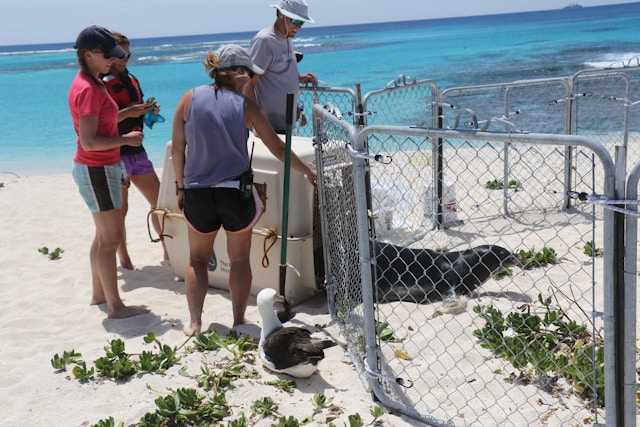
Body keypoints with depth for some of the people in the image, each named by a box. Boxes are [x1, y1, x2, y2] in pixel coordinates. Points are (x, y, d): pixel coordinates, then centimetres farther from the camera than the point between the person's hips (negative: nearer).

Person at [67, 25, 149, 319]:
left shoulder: (90, 83, 10)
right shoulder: (88, 90, -21)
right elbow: (89, 142, -25)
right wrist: (126, 139, -18)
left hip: (100, 167, 10)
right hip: (96, 170, -10)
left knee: (103, 235, 18)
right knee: (111, 238, -4)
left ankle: (99, 294, 28)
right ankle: (115, 306, 3)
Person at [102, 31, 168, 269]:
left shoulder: (131, 80, 13)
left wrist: (151, 110, 1)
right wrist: (126, 113, -27)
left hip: (137, 152, 7)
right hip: (115, 156, -7)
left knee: (160, 202, 7)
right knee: (120, 210, 1)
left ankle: (169, 251, 18)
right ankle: (123, 259, 13)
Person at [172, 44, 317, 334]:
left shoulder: (190, 98, -1)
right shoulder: (246, 106, -3)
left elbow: (177, 148, -1)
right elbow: (278, 149, 2)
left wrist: (181, 186, 10)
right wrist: (308, 171, 15)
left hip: (198, 192, 2)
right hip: (236, 190, -1)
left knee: (197, 259, 17)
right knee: (239, 259, 14)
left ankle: (195, 323, 14)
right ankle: (238, 321, 19)